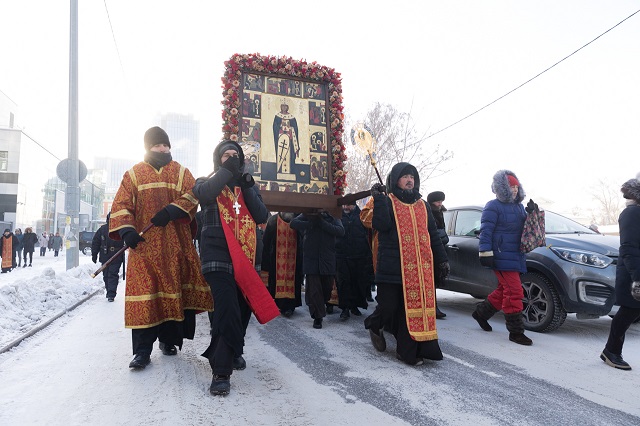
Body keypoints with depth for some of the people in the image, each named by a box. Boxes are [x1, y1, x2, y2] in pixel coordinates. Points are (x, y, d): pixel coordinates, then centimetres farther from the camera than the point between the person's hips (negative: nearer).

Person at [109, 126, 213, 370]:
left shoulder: (181, 172, 13)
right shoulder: (133, 174, 11)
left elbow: (193, 196, -3)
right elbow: (121, 205, 3)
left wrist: (171, 211, -19)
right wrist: (126, 230, -14)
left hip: (176, 244, 1)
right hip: (144, 244, -1)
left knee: (174, 290, 4)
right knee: (144, 292, -6)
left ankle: (169, 339, 20)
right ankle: (142, 350, -1)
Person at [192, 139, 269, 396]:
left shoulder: (248, 185, 18)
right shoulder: (207, 182, 9)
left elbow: (262, 217, 3)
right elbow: (204, 194, -18)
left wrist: (247, 189, -7)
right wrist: (227, 170, -16)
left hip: (245, 256, 5)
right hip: (218, 255, -5)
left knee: (243, 307, 13)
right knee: (227, 308, -20)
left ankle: (233, 351, 38)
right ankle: (221, 371, -11)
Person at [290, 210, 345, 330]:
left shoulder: (332, 216, 7)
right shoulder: (307, 215, 7)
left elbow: (341, 231, -10)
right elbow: (293, 223, -8)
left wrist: (322, 223, -17)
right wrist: (311, 223, -16)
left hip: (328, 259, 1)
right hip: (311, 257, -1)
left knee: (328, 286, 9)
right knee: (313, 287, -2)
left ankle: (325, 303, 40)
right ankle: (318, 316, 11)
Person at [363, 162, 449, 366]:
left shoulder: (423, 205, 16)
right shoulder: (388, 202, 2)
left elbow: (433, 234, 18)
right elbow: (381, 225, -17)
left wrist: (442, 259, 13)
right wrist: (378, 198, -16)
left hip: (420, 267, 4)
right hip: (392, 266, -4)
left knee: (416, 307, 0)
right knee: (389, 306, -2)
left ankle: (407, 350, 12)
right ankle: (374, 326, 31)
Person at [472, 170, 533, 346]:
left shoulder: (519, 206, 17)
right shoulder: (493, 206, -8)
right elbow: (485, 231, -13)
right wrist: (485, 253, -19)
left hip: (516, 256, 9)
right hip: (502, 257, -9)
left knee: (504, 290, 17)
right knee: (514, 292, -10)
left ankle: (481, 312, 36)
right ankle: (515, 331, 0)